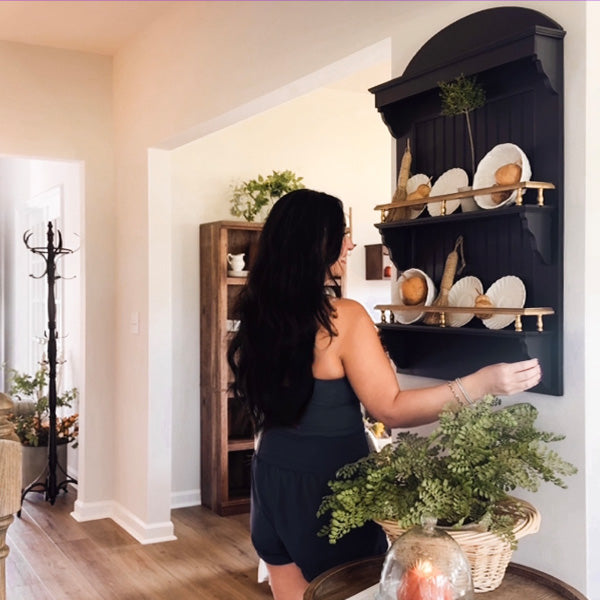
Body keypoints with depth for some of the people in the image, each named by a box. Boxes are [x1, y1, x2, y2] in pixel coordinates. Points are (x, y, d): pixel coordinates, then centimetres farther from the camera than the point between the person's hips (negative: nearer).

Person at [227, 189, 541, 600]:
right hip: (328, 485, -7)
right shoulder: (344, 317, -19)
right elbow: (390, 409, -18)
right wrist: (481, 384, -18)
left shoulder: (258, 315, 2)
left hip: (273, 478, 7)